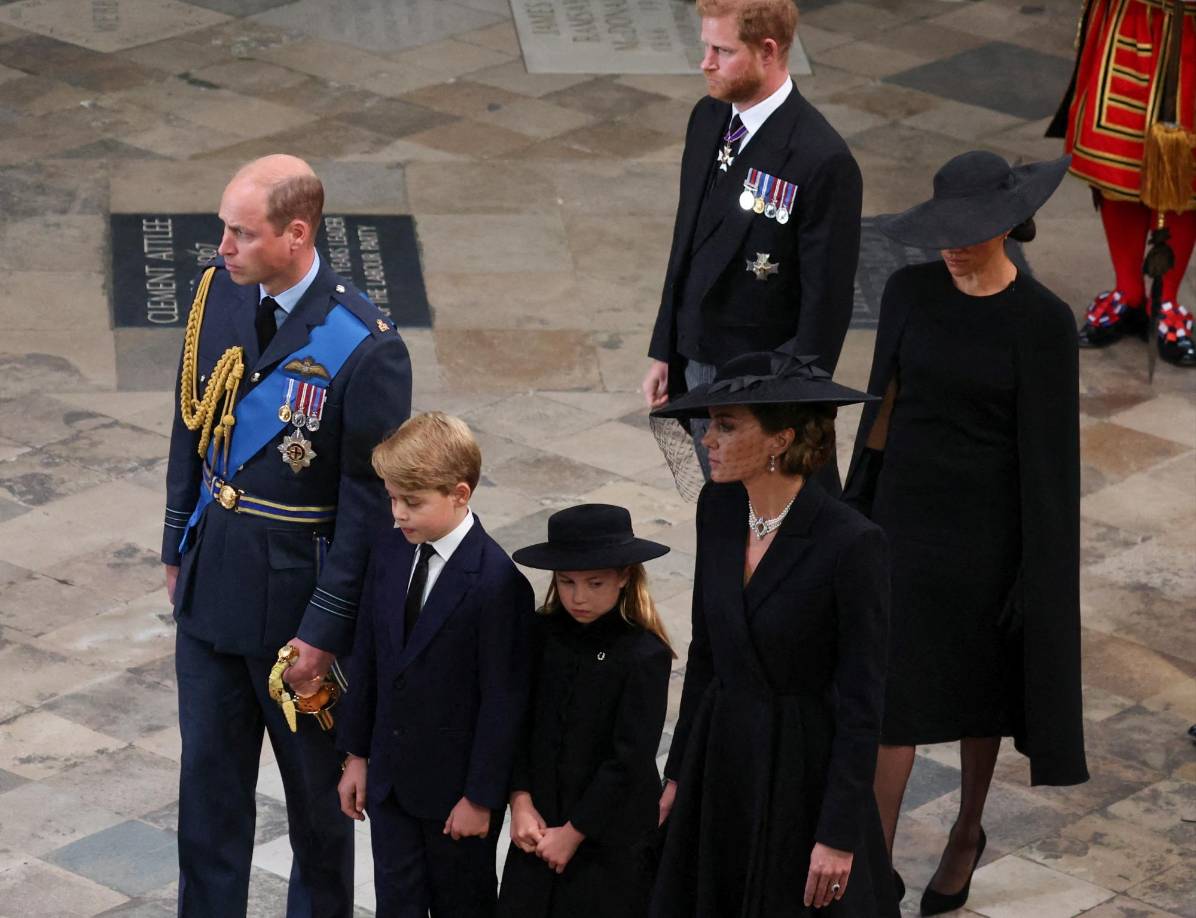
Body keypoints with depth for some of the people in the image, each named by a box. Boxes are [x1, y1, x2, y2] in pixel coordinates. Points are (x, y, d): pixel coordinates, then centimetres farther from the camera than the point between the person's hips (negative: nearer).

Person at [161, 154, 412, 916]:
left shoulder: (363, 347, -23)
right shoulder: (219, 292, -5)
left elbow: (370, 504, -18)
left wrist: (326, 629, -15)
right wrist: (179, 546, 12)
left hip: (297, 590, -5)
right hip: (212, 581, 5)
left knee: (316, 785, 15)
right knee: (210, 776, 17)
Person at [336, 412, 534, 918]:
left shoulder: (497, 582, -22)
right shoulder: (387, 553, -1)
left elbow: (502, 698, -18)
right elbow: (367, 658, 8)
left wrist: (481, 796, -14)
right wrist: (357, 754, 10)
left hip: (455, 782, -6)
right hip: (390, 775, 6)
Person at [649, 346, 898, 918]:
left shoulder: (852, 543, -22)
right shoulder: (720, 507, -2)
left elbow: (862, 703, -17)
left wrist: (839, 836, -16)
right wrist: (679, 772, 13)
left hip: (805, 771, -6)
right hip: (720, 758, 6)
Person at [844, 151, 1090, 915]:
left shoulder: (1044, 323, -17)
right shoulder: (910, 291, -5)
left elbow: (1049, 453, -13)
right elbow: (885, 403, 4)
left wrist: (1034, 576, -11)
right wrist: (857, 509, 9)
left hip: (986, 524, -3)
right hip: (904, 513, 3)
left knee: (975, 685, 17)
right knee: (890, 694, 3)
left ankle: (967, 833, 42)